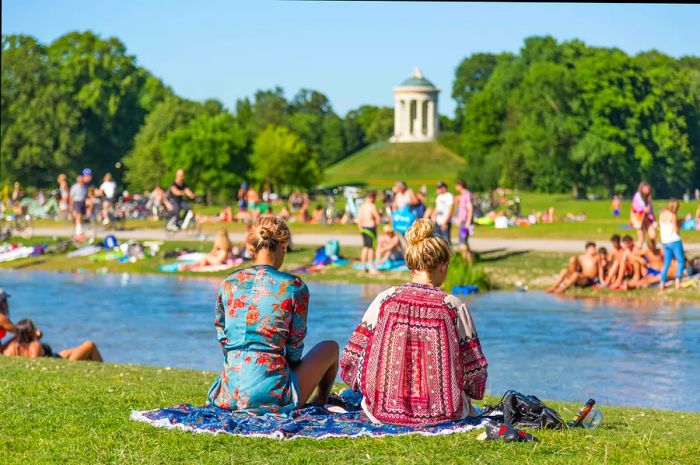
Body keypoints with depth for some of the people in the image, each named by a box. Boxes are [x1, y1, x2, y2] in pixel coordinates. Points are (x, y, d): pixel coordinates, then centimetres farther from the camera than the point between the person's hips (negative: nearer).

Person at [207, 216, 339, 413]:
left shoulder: (229, 283, 2)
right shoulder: (294, 287, -9)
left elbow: (222, 336, 12)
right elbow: (294, 347, 0)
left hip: (230, 393, 5)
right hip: (273, 395, -5)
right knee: (330, 347, 25)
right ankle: (321, 402, 44)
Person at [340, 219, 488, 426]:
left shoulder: (385, 300, -4)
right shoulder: (454, 307, -7)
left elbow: (352, 360, -3)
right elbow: (474, 370, -3)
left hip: (382, 410, 1)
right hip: (441, 414, -1)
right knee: (469, 409, 31)